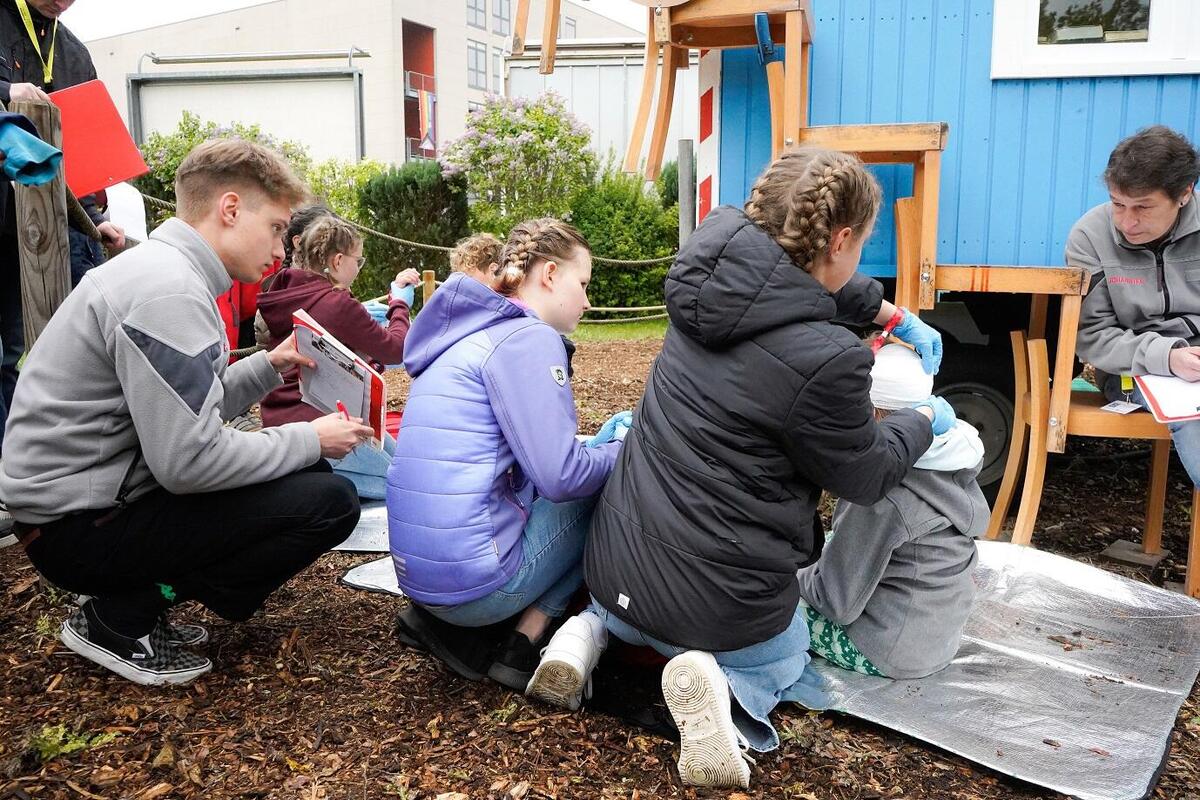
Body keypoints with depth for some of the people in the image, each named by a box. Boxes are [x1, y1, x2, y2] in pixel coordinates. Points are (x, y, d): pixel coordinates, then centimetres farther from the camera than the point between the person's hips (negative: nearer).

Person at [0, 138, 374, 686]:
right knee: (330, 502, -17)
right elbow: (190, 461, -26)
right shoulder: (168, 291, -23)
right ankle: (119, 620, -5)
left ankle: (139, 598, 11)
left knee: (309, 473, 15)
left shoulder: (159, 267, 10)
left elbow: (183, 411, 13)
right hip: (81, 525, -10)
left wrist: (268, 366, 4)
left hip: (84, 490, 10)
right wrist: (310, 440, -14)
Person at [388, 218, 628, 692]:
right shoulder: (528, 337, -12)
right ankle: (524, 646, 4)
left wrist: (609, 441, 18)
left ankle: (445, 618, 12)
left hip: (418, 571, 9)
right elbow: (561, 476, -18)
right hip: (475, 578, -9)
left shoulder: (470, 335, 17)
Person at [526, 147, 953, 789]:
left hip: (616, 562, 6)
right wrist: (926, 419, 14)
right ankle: (722, 685, -3)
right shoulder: (825, 359, -25)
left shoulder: (719, 275, -4)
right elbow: (865, 476, -5)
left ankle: (596, 629, 10)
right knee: (784, 657, 31)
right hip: (717, 597, -6)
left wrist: (900, 319, 30)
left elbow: (815, 284, 20)